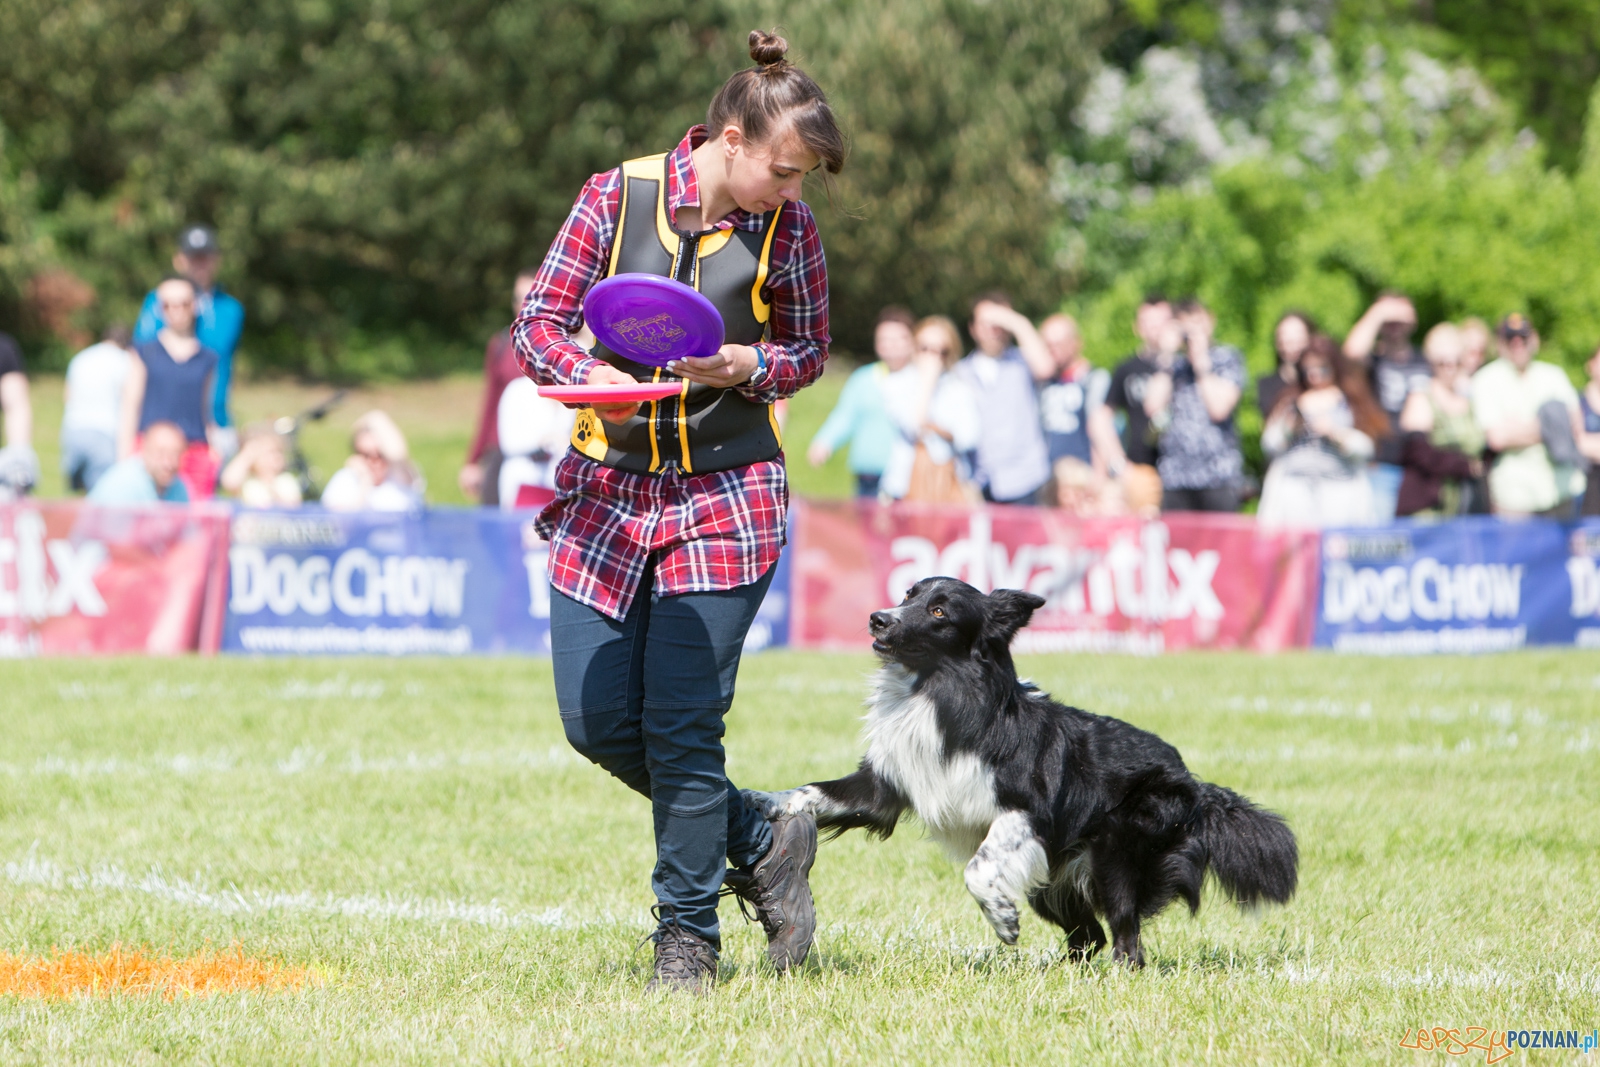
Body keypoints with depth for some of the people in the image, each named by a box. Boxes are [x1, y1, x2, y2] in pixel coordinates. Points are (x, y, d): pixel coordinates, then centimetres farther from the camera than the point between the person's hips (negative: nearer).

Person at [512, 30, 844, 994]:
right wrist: (598, 378, -22)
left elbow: (811, 351, 9)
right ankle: (760, 844, 23)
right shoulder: (617, 197, -4)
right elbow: (539, 325, -2)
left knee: (683, 724, -6)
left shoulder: (787, 229, -3)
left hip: (725, 498, -2)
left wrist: (749, 365, -13)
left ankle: (689, 939, 8)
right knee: (598, 719, 2)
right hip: (608, 488, 2)